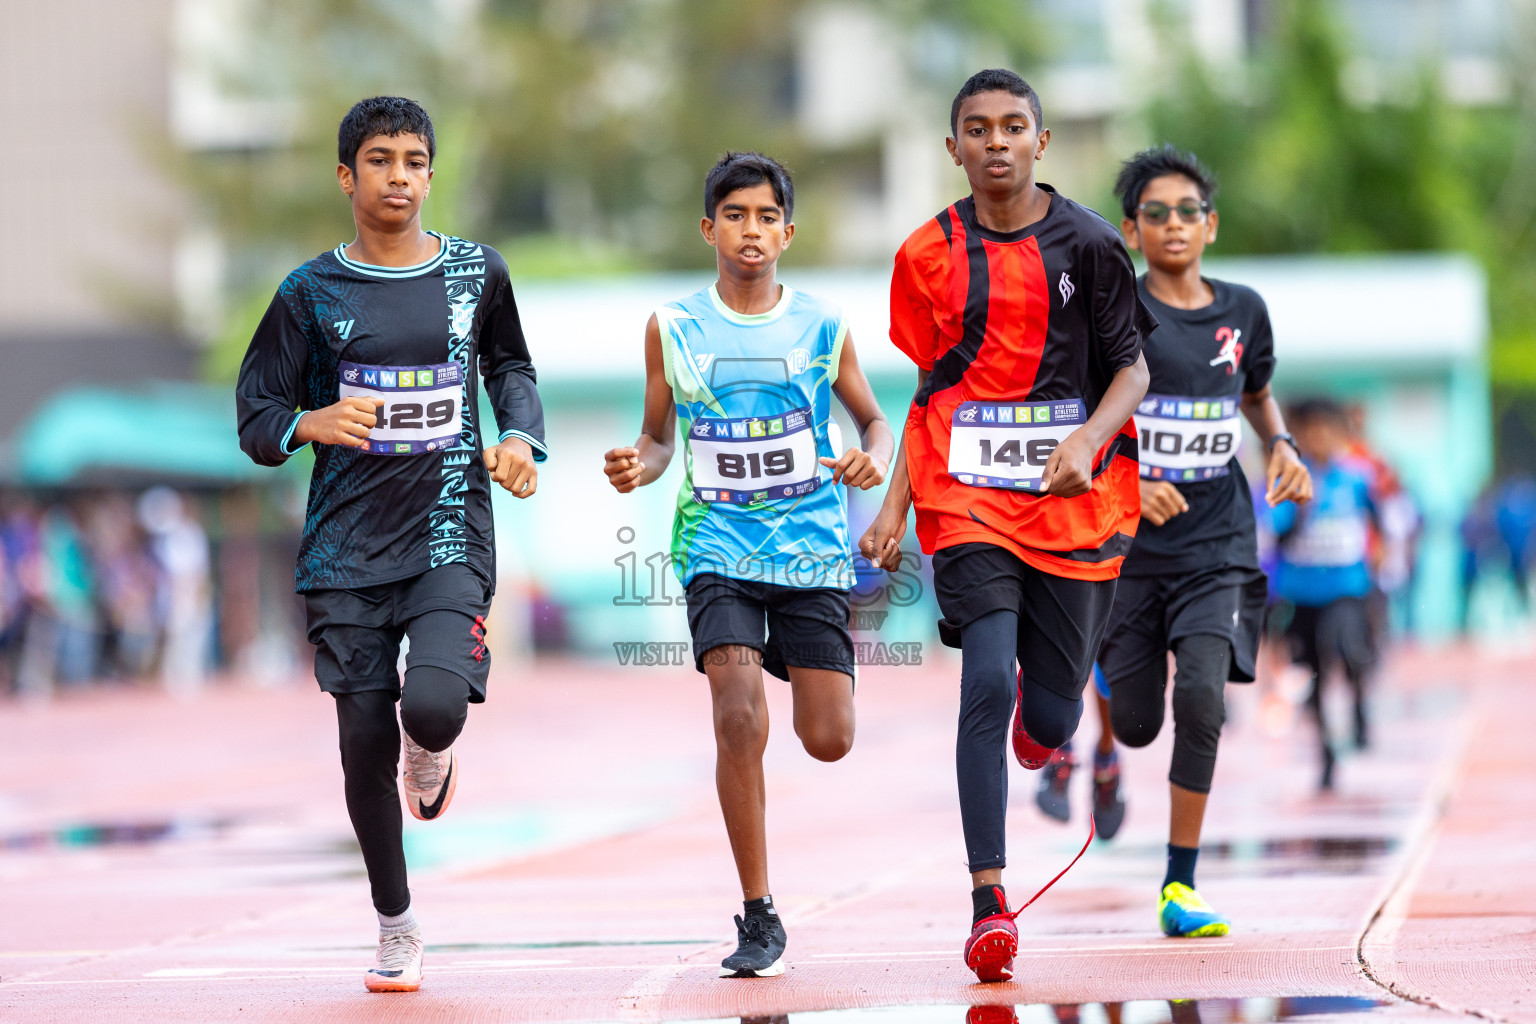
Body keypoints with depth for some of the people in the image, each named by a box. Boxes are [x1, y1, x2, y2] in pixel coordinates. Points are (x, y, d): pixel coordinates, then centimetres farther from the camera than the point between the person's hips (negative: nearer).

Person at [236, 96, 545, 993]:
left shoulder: (477, 273, 5)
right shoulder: (312, 293, 1)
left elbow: (512, 367, 23)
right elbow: (257, 418, 3)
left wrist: (521, 438, 3)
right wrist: (313, 423, -19)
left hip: (450, 532, 0)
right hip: (349, 542, 0)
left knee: (435, 704, -23)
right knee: (365, 740, 0)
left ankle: (430, 757, 18)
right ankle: (397, 928, 19)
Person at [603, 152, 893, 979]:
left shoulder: (822, 327, 1)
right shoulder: (673, 327, 2)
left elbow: (874, 421, 12)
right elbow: (658, 436, 11)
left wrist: (873, 460, -10)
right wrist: (639, 466, -12)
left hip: (812, 548, 1)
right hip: (718, 548, -1)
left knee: (829, 740, -3)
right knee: (739, 718, -18)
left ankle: (786, 658, 36)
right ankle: (759, 917, -8)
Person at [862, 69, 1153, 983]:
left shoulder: (1087, 243, -2)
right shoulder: (929, 254, 5)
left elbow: (1133, 369, 1)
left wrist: (1086, 441, -18)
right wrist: (894, 506, 9)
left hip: (1074, 498, 0)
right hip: (968, 496, 0)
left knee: (1050, 723, 3)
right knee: (987, 684, -17)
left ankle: (1044, 699, 44)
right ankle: (990, 901, -14)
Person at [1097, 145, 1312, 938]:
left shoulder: (1243, 310, 7)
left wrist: (1281, 445, 5)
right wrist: (1121, 481, -22)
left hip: (1217, 544, 2)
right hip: (1130, 543, -2)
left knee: (1200, 696, -18)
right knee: (1135, 726, 1)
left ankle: (1179, 886, -8)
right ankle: (1103, 664, 42)